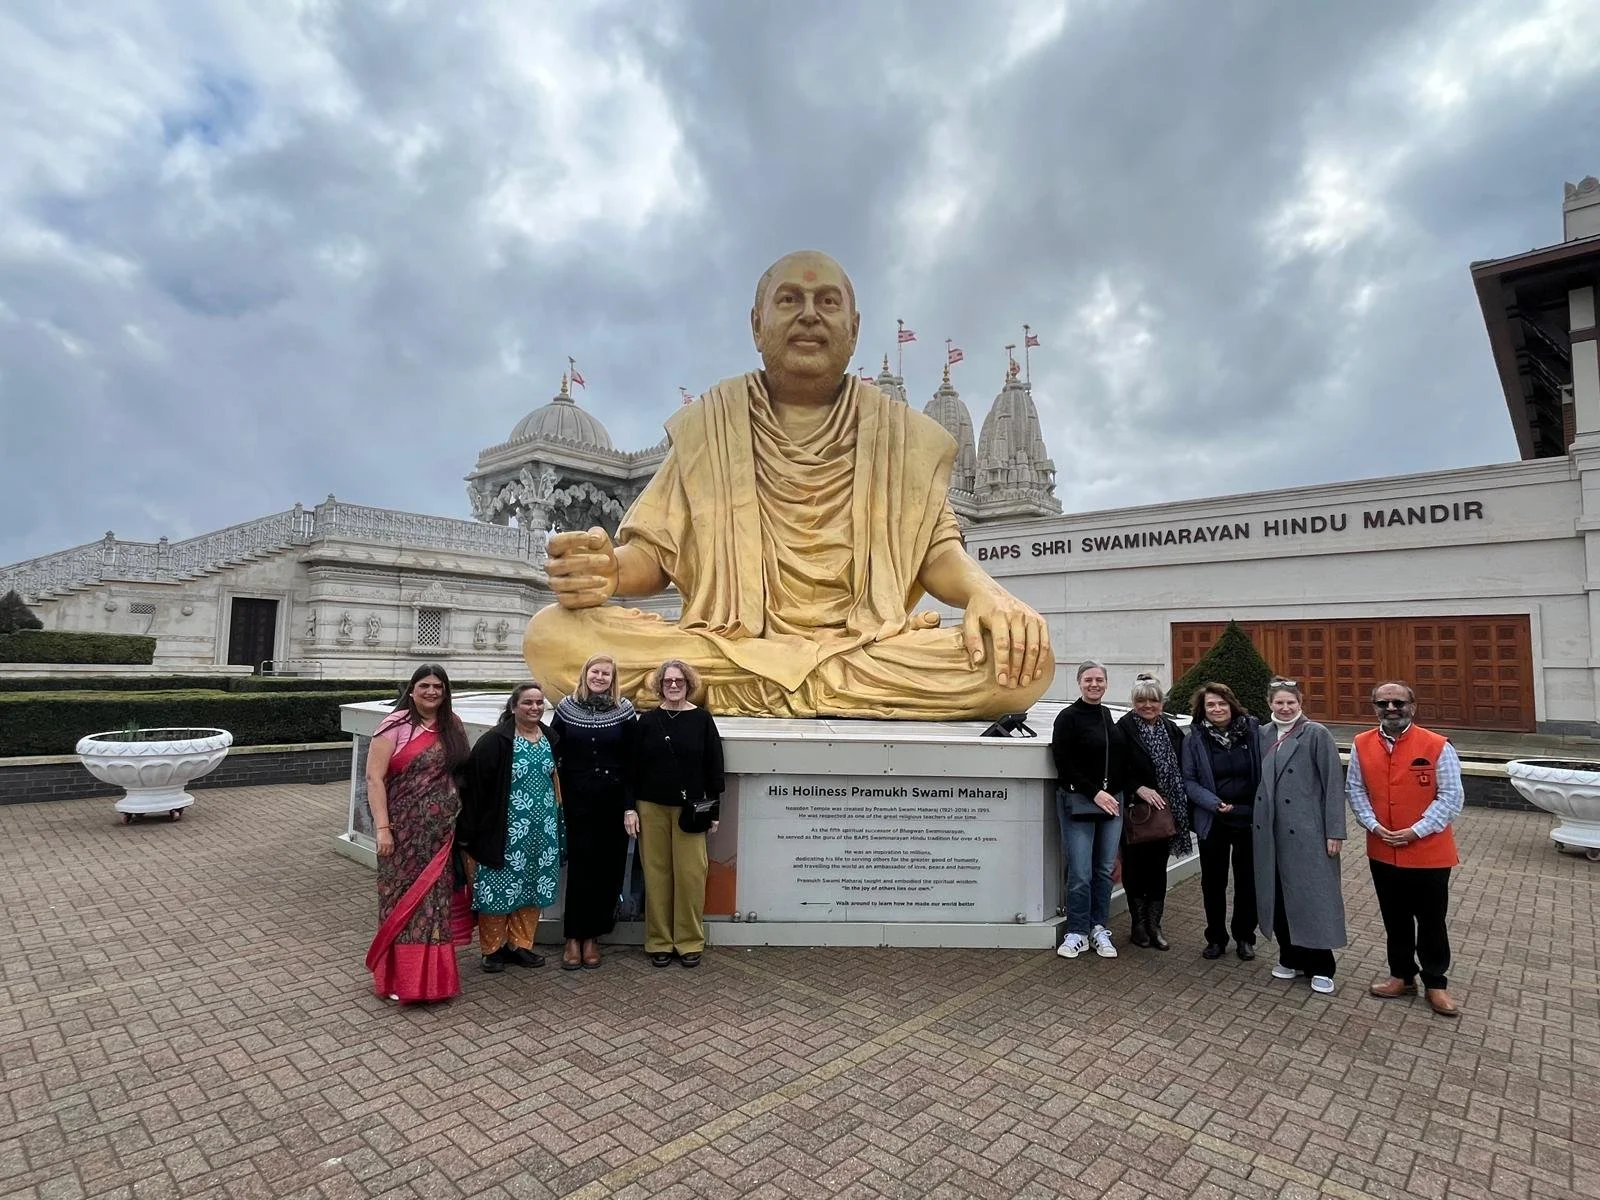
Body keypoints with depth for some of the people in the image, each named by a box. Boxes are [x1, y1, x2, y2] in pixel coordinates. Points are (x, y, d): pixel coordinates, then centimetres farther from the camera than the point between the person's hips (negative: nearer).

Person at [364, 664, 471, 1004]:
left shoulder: (453, 725, 6)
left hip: (441, 831, 4)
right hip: (405, 829, -4)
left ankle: (432, 974, 23)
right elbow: (374, 777, -11)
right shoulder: (396, 725, -8)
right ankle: (400, 977, 19)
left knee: (435, 898, 10)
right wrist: (382, 828, -16)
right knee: (404, 896, 4)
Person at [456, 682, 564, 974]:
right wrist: (468, 829, -14)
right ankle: (492, 948, 22)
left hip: (543, 828, 5)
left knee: (533, 885, 11)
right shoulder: (495, 741, -13)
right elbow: (473, 783, -14)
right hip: (506, 829, -5)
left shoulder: (550, 739, 5)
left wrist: (556, 818, 17)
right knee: (500, 886, 4)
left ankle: (520, 944, 26)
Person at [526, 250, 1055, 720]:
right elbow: (656, 550, 8)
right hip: (721, 646, 0)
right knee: (554, 636, -25)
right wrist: (611, 569, -16)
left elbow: (936, 546, 8)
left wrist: (985, 590, -16)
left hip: (868, 650, 1)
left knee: (1024, 657, -27)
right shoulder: (707, 425, 13)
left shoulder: (903, 434, 14)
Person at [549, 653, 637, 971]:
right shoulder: (566, 708, 1)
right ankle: (573, 938, 13)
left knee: (607, 869, 5)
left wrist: (630, 800, -3)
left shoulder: (624, 711, 0)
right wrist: (557, 792, 1)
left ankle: (592, 937, 19)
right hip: (577, 800, 0)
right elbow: (552, 752, 5)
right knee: (580, 866, 0)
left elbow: (634, 757, 0)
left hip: (613, 801, 1)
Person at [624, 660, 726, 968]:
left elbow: (714, 768, 1)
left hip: (690, 809, -1)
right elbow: (634, 766, 5)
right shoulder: (647, 721, 3)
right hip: (651, 808, 1)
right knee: (656, 874, 6)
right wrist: (629, 808, 0)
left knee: (690, 874, 1)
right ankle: (659, 941, 19)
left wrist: (714, 810, 0)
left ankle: (690, 942, 15)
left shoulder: (702, 720, -1)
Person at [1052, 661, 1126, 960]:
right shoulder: (1068, 717, -6)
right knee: (1080, 873, -2)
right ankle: (1077, 933, 12)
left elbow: (1122, 759, 18)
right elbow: (1064, 764, -11)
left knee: (1105, 870, 10)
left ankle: (1099, 929, 23)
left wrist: (1120, 794, 7)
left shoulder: (1111, 717, 10)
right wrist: (1094, 793, -14)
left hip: (1112, 801, 5)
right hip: (1078, 802, -5)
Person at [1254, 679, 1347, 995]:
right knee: (1278, 895, 11)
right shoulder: (1263, 735, 8)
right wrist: (1258, 820, 7)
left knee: (1313, 896, 2)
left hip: (1307, 831, -5)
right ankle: (1290, 957, 26)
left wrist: (1335, 831, -12)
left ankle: (1320, 968, 16)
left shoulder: (1316, 734, -6)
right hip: (1270, 830, 5)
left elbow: (1333, 784, -9)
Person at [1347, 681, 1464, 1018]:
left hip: (1429, 852, -3)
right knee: (1395, 919, 16)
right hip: (1382, 851, 3)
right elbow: (1355, 789, 4)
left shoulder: (1437, 746, -12)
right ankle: (1402, 976, 32)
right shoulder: (1362, 745, -2)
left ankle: (1435, 983, 29)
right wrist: (1372, 824, -10)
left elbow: (1451, 797, -11)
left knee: (1431, 921, 11)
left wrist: (1416, 831, -17)